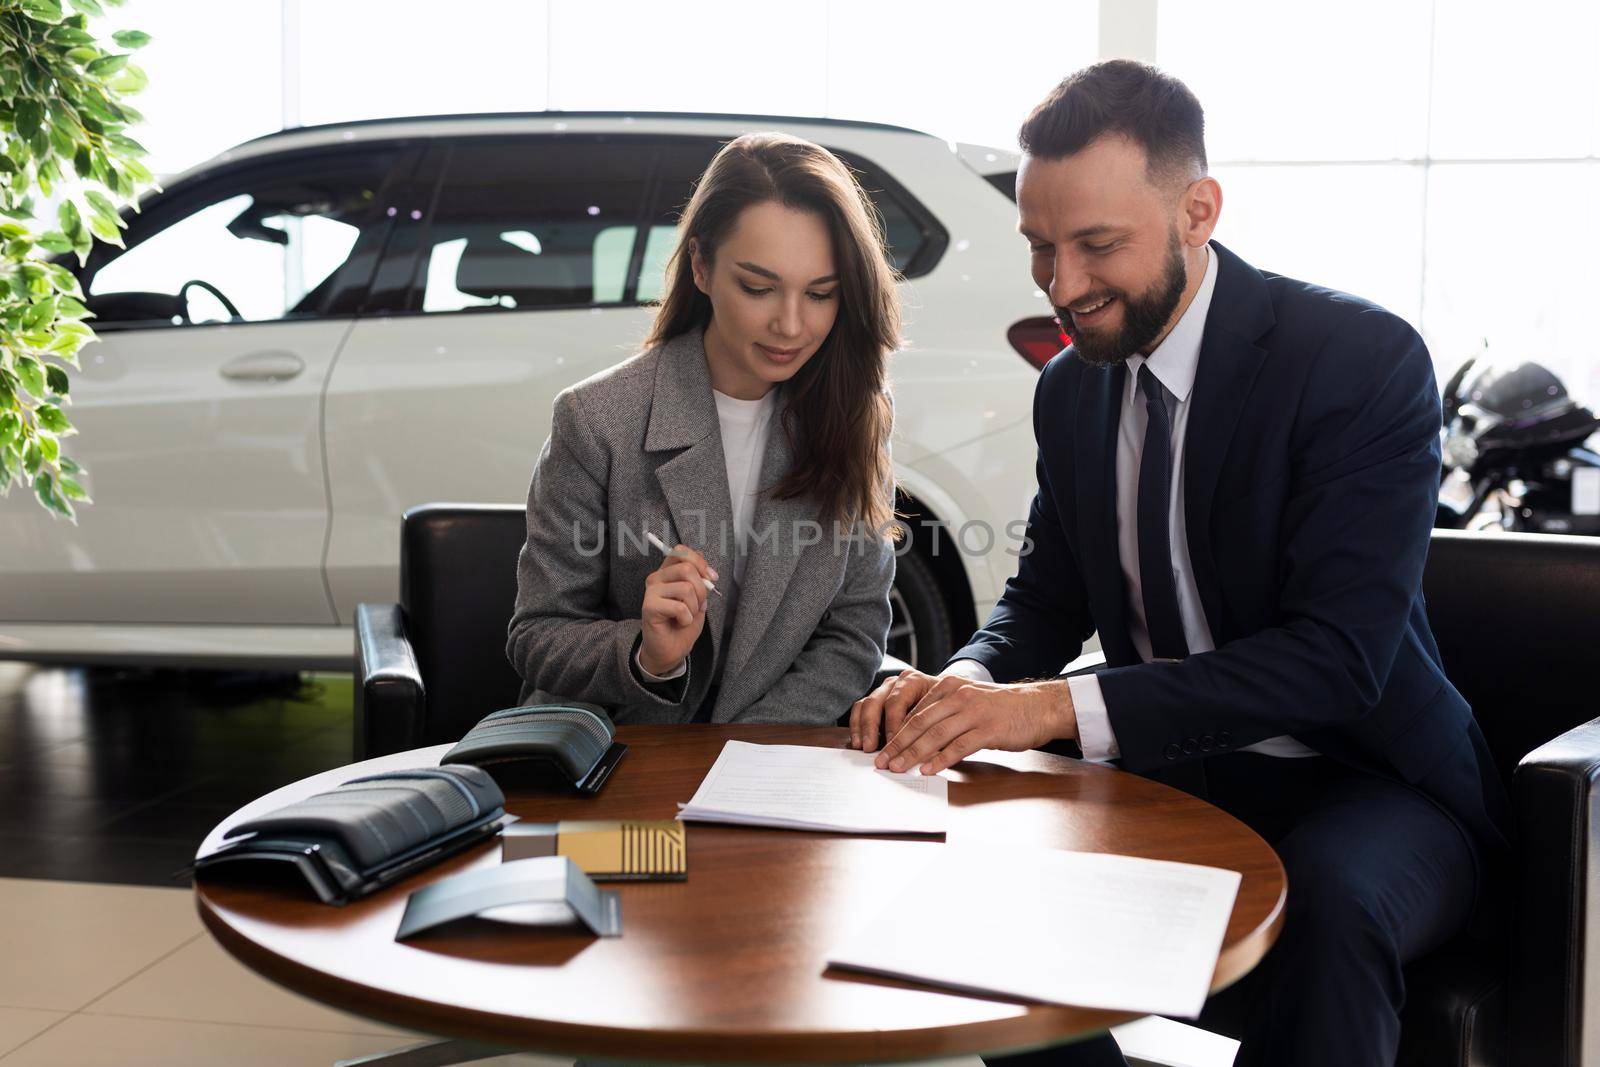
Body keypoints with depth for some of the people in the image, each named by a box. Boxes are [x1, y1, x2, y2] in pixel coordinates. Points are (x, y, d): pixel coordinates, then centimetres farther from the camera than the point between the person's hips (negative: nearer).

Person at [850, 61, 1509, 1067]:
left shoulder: (1364, 358, -17)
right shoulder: (1072, 388, 4)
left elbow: (1339, 654, -25)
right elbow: (1046, 597, 11)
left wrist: (1062, 706, -32)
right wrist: (963, 683, -14)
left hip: (1360, 785, -5)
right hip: (1165, 781, 6)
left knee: (1325, 897, -37)